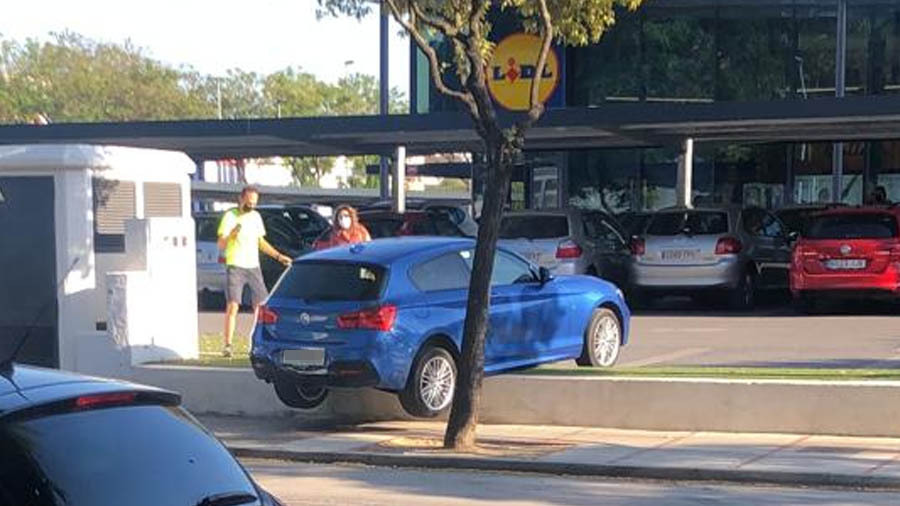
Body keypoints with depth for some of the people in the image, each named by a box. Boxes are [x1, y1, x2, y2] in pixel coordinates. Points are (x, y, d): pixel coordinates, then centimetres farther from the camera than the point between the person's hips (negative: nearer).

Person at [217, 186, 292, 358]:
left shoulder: (256, 216, 12)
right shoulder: (230, 216, -6)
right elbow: (221, 245, -13)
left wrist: (278, 256, 18)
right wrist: (231, 235, -32)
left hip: (254, 267, 6)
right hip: (235, 266, -6)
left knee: (261, 306, 5)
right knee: (232, 306, -12)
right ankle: (227, 345, -11)